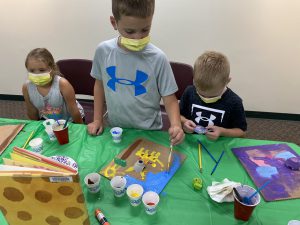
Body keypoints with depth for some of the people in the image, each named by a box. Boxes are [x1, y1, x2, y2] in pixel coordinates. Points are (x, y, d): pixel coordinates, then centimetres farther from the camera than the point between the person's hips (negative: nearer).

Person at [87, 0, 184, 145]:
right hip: (116, 129, 3)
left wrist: (175, 125, -30)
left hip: (149, 132, -2)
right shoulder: (103, 51, -10)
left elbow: (169, 98, -13)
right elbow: (100, 84, 5)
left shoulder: (157, 58, -19)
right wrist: (97, 119, 4)